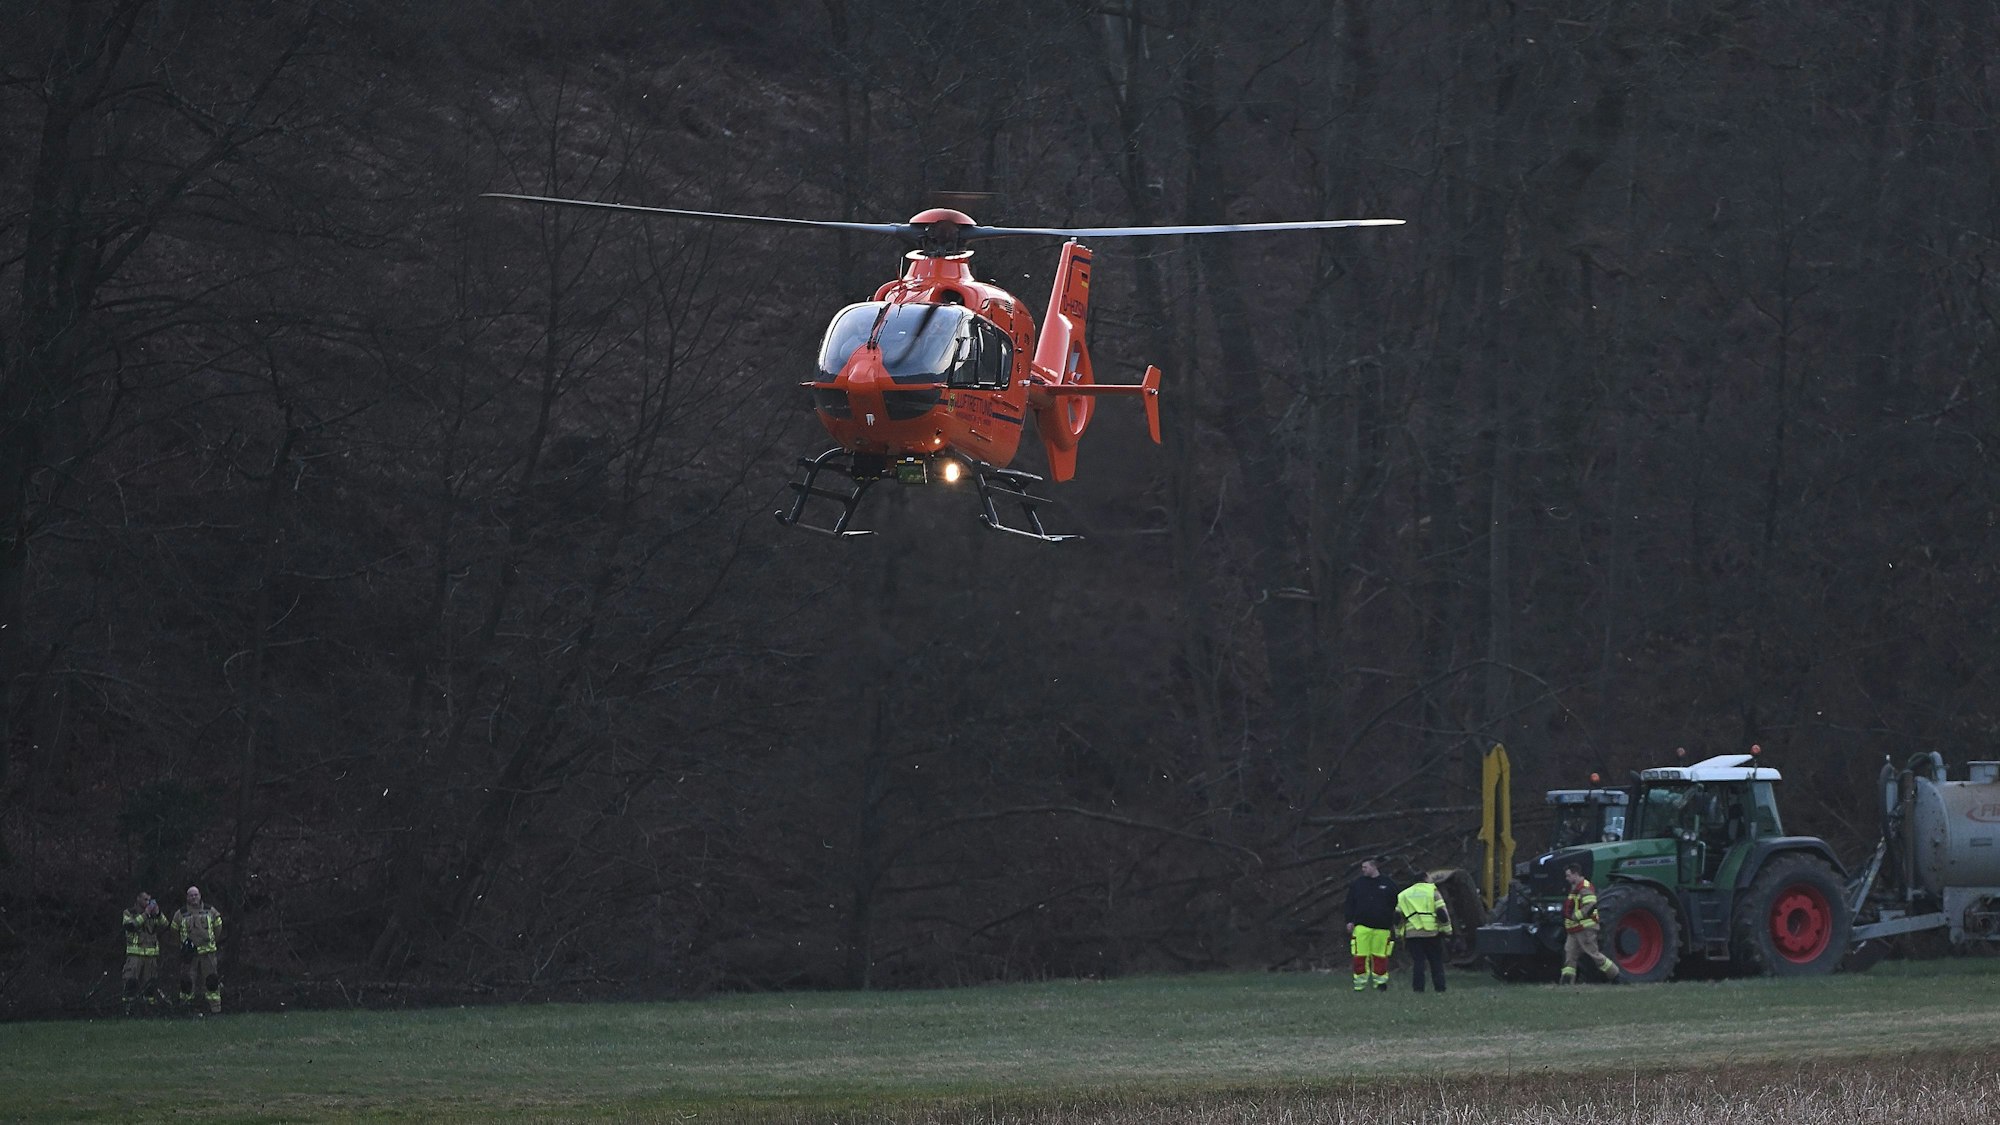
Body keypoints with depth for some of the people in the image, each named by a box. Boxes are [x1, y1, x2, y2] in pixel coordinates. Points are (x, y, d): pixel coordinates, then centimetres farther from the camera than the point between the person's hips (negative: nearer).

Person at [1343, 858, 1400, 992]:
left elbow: (1395, 905, 11)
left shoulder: (1388, 884, 8)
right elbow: (1350, 904, 10)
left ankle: (1380, 982, 11)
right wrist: (1350, 921, 0)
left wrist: (1394, 924, 6)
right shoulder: (1356, 884, 11)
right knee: (1360, 956, -6)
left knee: (1380, 956, 2)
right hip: (1362, 926, 0)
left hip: (1382, 927, 0)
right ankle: (1360, 984, -2)